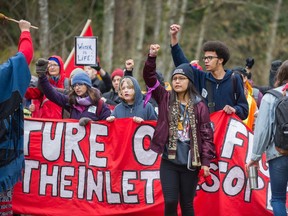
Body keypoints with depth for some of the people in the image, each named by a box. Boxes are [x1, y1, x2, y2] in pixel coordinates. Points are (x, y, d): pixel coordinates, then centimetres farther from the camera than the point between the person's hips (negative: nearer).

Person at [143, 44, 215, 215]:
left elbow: (206, 135, -1)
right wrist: (152, 58, -20)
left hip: (190, 163, -1)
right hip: (169, 162, 1)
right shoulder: (166, 99, 4)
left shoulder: (199, 106, -1)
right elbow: (149, 78, -5)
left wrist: (206, 161, -7)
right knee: (170, 202, -5)